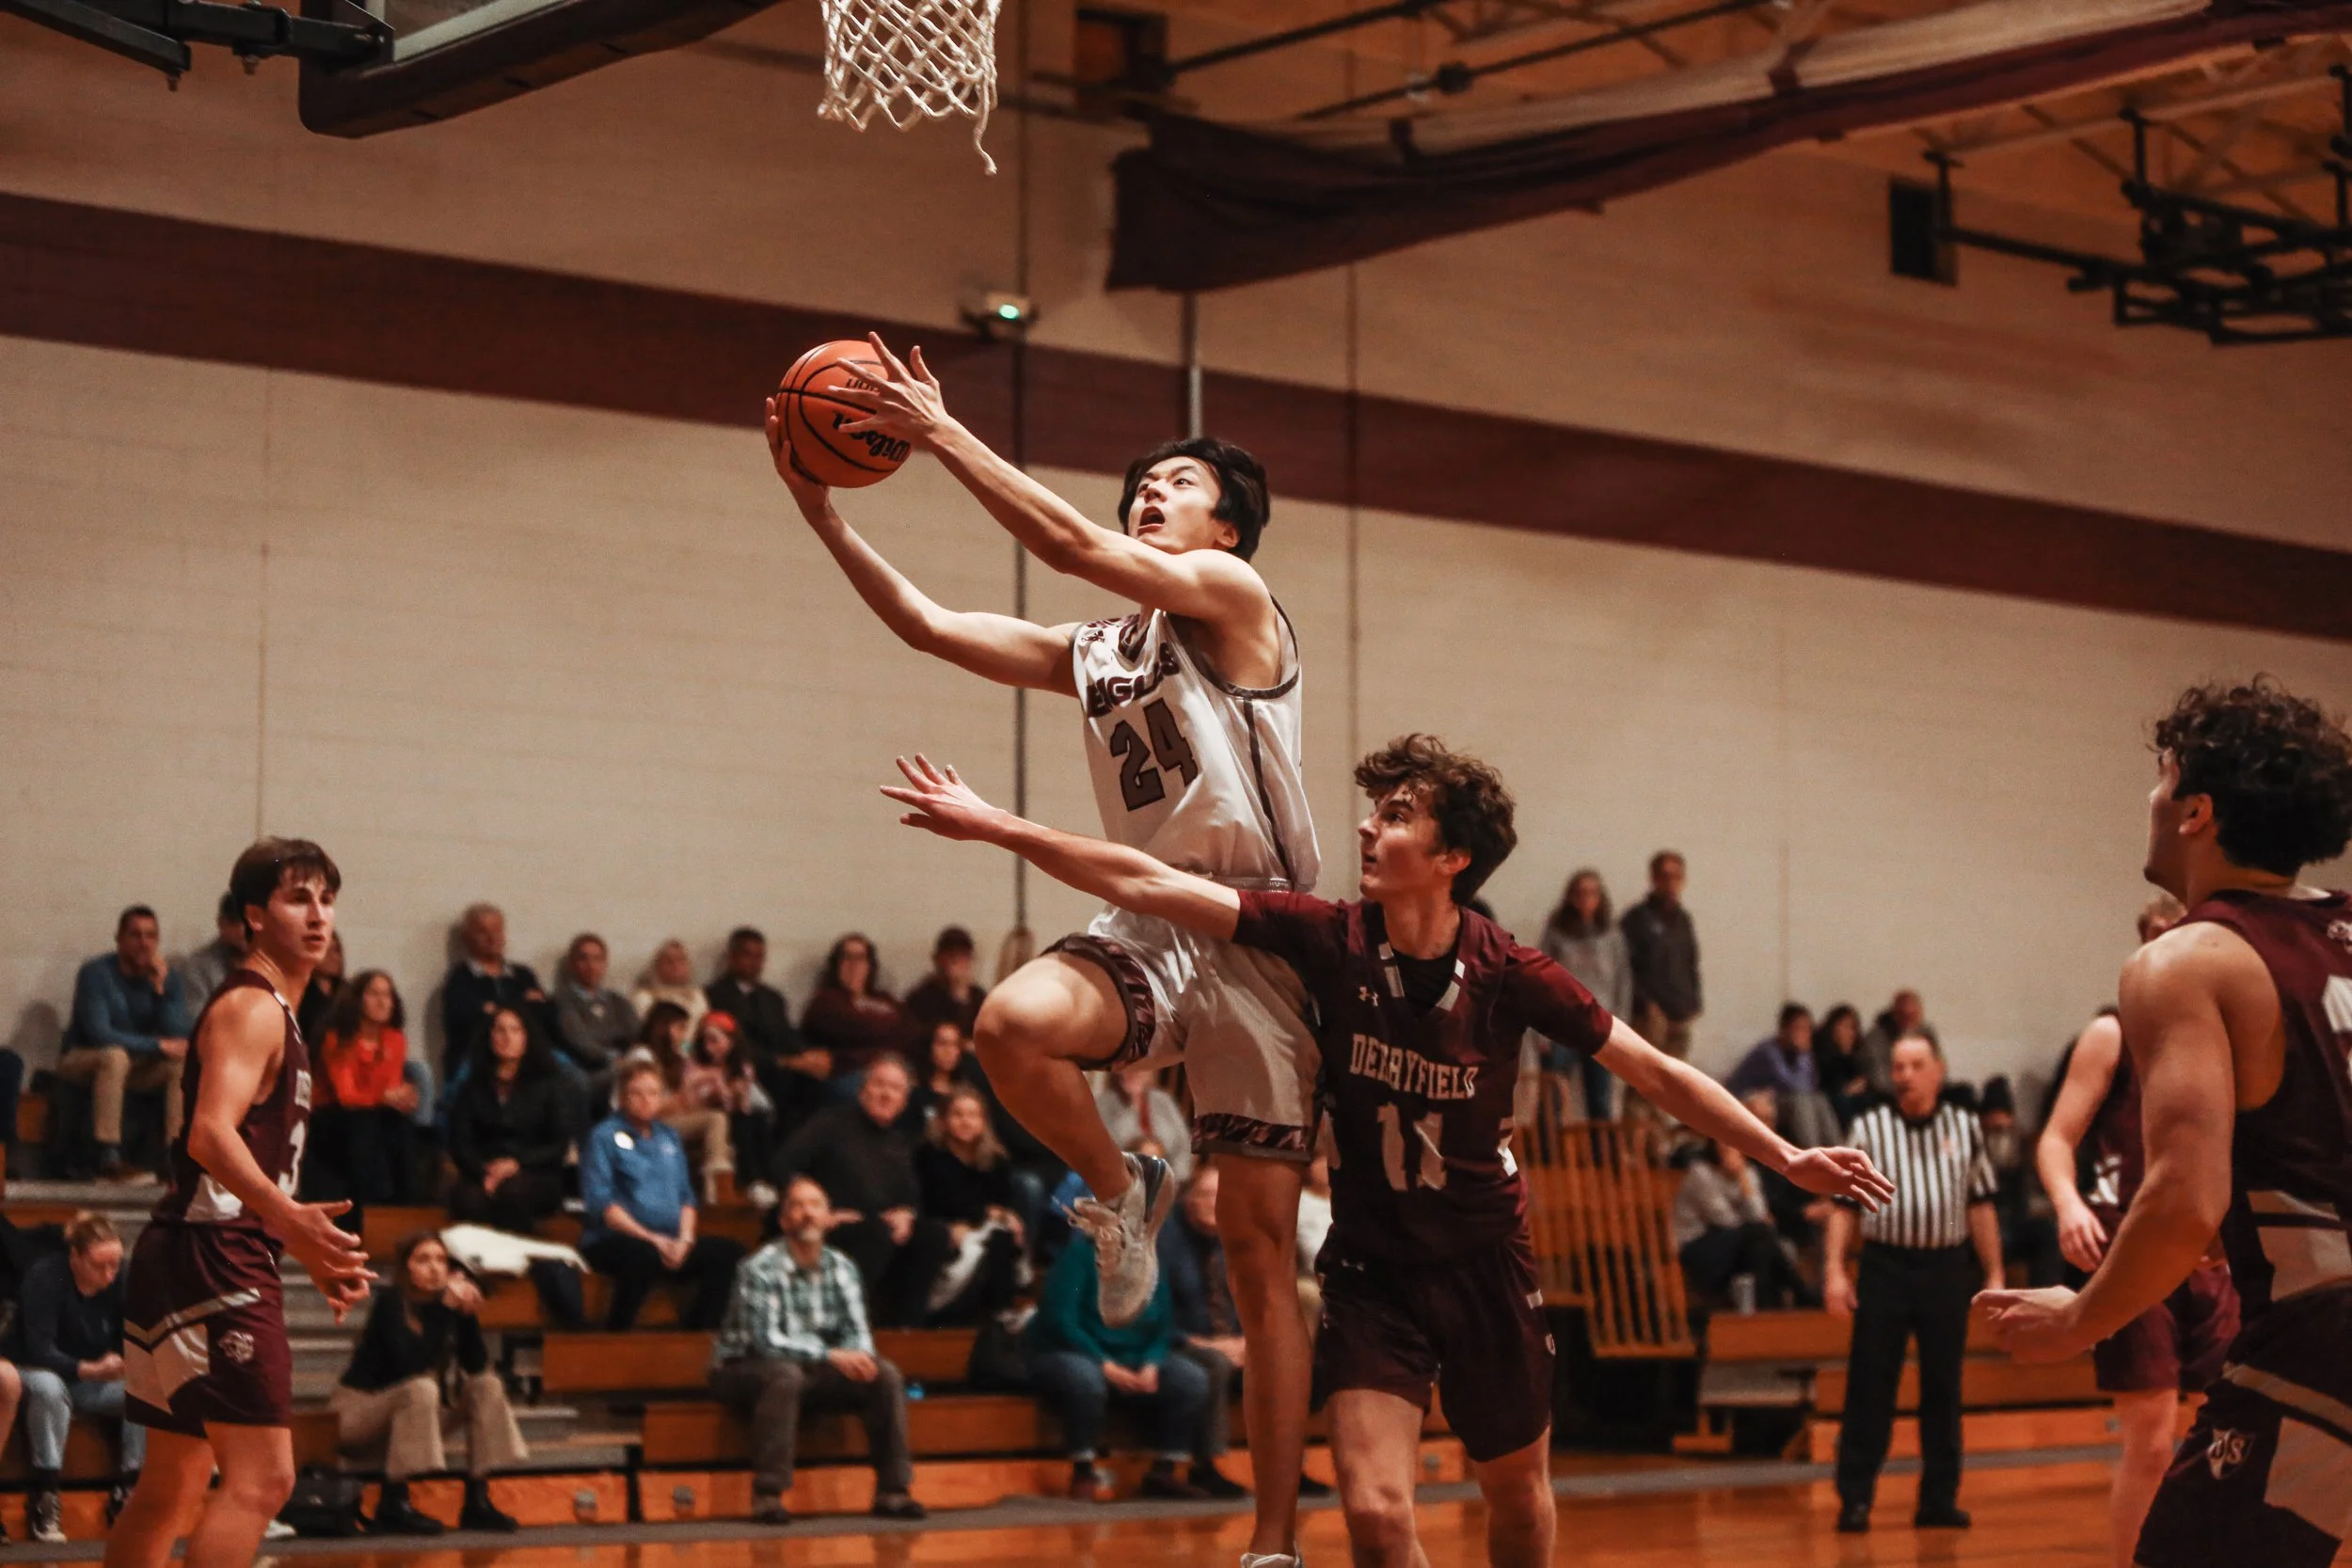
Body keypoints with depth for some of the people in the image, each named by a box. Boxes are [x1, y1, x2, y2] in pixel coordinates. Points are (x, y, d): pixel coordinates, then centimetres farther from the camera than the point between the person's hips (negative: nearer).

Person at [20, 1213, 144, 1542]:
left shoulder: (122, 1280, -7)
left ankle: (127, 1490, -19)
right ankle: (44, 1496, -32)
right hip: (50, 1374, -4)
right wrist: (90, 1369, -38)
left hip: (102, 1382, 4)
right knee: (46, 1387, -39)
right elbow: (38, 1349, -25)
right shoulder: (45, 1277, -19)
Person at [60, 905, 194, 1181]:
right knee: (115, 1055, -36)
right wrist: (158, 1046, -25)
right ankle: (109, 1159, -42)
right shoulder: (96, 973, -17)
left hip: (138, 1066, 5)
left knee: (184, 1062, -20)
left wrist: (160, 989, -25)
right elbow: (99, 1033, -25)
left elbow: (178, 1038, -14)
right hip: (83, 1061, -5)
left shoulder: (171, 979, -4)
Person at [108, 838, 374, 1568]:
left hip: (220, 1260, 11)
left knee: (171, 1487, 15)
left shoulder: (273, 1012, 21)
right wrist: (288, 1217, -40)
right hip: (210, 1260, -11)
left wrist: (313, 1251, 27)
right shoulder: (251, 1006, -10)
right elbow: (210, 1134, -26)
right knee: (262, 1478, -16)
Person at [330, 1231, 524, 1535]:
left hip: (408, 1408, 7)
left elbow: (477, 1366, -6)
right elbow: (409, 1363, -30)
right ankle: (392, 1507, -31)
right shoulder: (391, 1301, -17)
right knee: (420, 1389, -35)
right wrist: (444, 1308, -29)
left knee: (486, 1385, -5)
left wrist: (468, 1316, -20)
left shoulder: (443, 1303, 1)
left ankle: (477, 1502, -10)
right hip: (357, 1406, -7)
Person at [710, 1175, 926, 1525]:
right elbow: (765, 1340, -25)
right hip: (744, 1373, -6)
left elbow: (857, 1332, 0)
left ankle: (892, 1492, -9)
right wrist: (831, 1356, -33)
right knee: (786, 1375, -39)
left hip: (810, 1372, 6)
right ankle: (767, 1496, -37)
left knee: (886, 1375, -13)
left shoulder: (842, 1269, 2)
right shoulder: (760, 1269, -17)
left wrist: (858, 1356, -25)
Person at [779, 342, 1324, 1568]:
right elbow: (925, 624, 14)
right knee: (1010, 1026, -31)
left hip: (1257, 938, -5)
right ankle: (1120, 1192, 0)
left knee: (1260, 1256, -3)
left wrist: (940, 433, -16)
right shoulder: (1093, 656, 19)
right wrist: (818, 507, 4)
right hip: (1146, 926, 5)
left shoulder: (1232, 594, -1)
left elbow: (1074, 547, -16)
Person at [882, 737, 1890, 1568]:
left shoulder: (1508, 975, -15)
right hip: (1370, 1265, 0)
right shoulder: (1331, 942, -13)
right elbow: (1146, 885, -14)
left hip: (1486, 1264, 0)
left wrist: (1783, 1156, -10)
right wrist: (993, 826, -16)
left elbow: (1657, 1075, -7)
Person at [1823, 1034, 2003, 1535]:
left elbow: (1980, 1207, 12)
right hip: (1886, 1264, -2)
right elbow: (1844, 1204, 3)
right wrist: (1835, 1269, -7)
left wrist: (1994, 1275, 8)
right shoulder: (1868, 1128, 4)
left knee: (1943, 1387, 6)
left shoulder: (1965, 1128, 10)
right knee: (1870, 1385, -3)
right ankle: (1854, 1499, 1)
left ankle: (1939, 1500, 13)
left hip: (1947, 1267, 2)